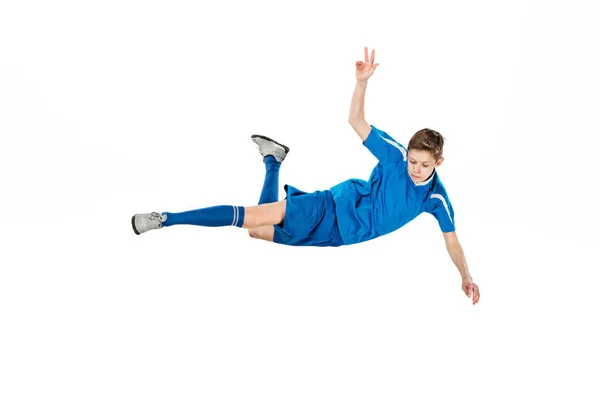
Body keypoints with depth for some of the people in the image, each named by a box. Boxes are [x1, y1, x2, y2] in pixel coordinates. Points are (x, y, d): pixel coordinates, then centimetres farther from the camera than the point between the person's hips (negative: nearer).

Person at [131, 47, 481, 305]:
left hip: (343, 236, 2)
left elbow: (452, 240, -1)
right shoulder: (396, 154, -14)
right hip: (337, 205, -2)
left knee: (257, 231, 6)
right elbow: (356, 121, -12)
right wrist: (363, 82, -28)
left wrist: (466, 276, -13)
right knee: (256, 219, -19)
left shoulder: (436, 198, -10)